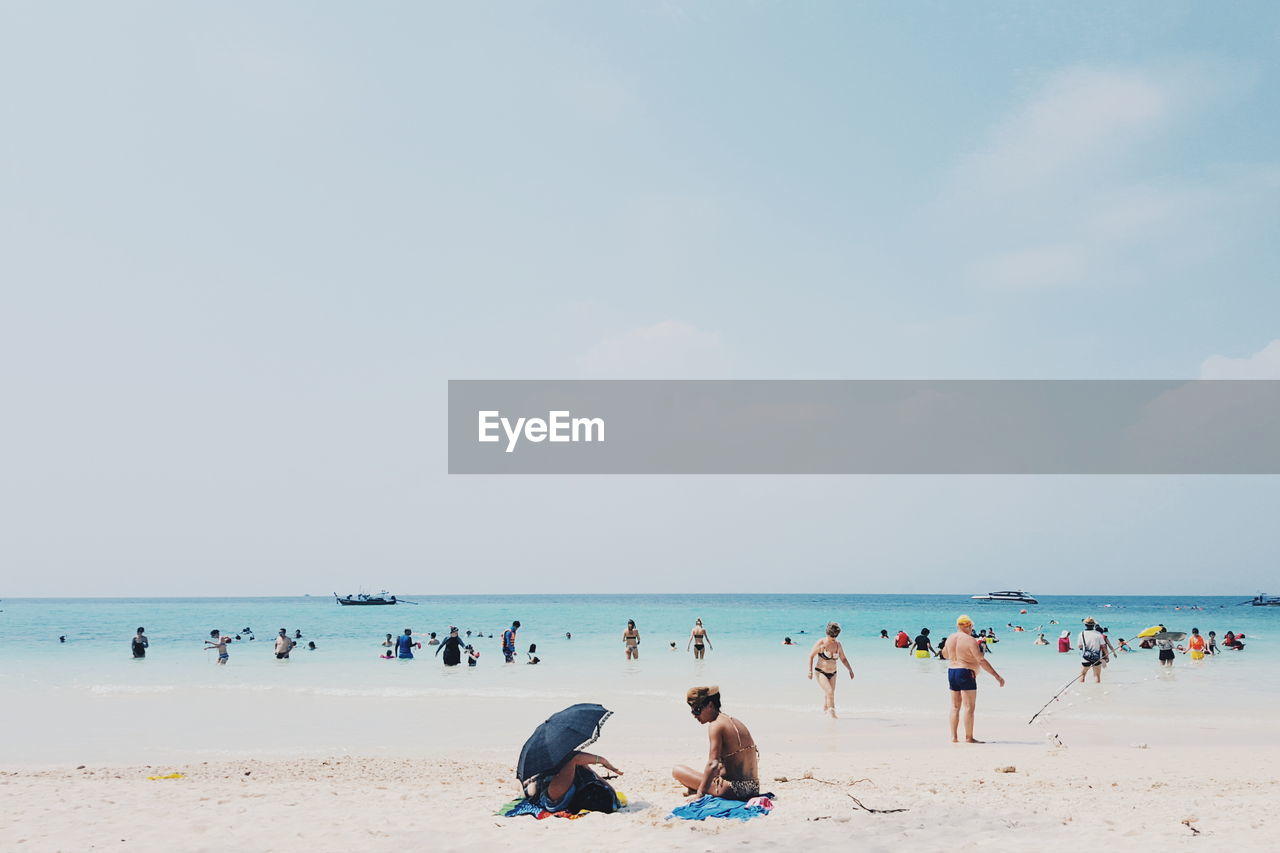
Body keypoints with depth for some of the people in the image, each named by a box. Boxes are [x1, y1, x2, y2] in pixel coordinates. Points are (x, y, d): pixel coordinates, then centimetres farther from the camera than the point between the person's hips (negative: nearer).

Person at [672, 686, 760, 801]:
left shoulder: (716, 725, -12)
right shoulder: (736, 722, 15)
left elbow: (713, 764, -19)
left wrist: (700, 793, -15)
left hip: (733, 790, -9)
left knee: (677, 770, -2)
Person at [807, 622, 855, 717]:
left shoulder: (838, 644, 1)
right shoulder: (821, 643, -13)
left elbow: (843, 659, 11)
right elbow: (811, 656, -6)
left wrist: (850, 670, 1)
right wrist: (810, 671, -11)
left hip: (832, 673, 5)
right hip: (821, 672, -5)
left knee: (828, 695, 7)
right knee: (830, 692, -19)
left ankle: (824, 712, 22)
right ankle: (832, 713, -13)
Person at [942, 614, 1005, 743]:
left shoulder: (950, 639, 7)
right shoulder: (970, 640, -13)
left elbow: (946, 655, 23)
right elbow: (981, 661, -16)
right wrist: (997, 676, -14)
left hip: (951, 672, 7)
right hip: (966, 674, -7)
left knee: (955, 706, 11)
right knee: (969, 707, -3)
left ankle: (954, 736, 10)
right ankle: (969, 738, -4)